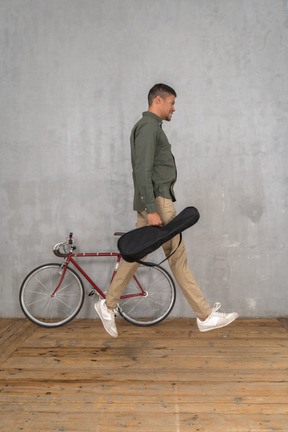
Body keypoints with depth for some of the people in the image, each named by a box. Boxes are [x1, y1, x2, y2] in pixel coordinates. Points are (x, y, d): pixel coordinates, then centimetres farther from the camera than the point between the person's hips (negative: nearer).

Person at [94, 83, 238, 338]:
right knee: (178, 257, -7)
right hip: (156, 200, -10)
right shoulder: (148, 126, -11)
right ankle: (205, 316, 1)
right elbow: (142, 170, -21)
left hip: (155, 201, 10)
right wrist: (152, 210, -26)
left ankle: (108, 305, 21)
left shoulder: (152, 127, 23)